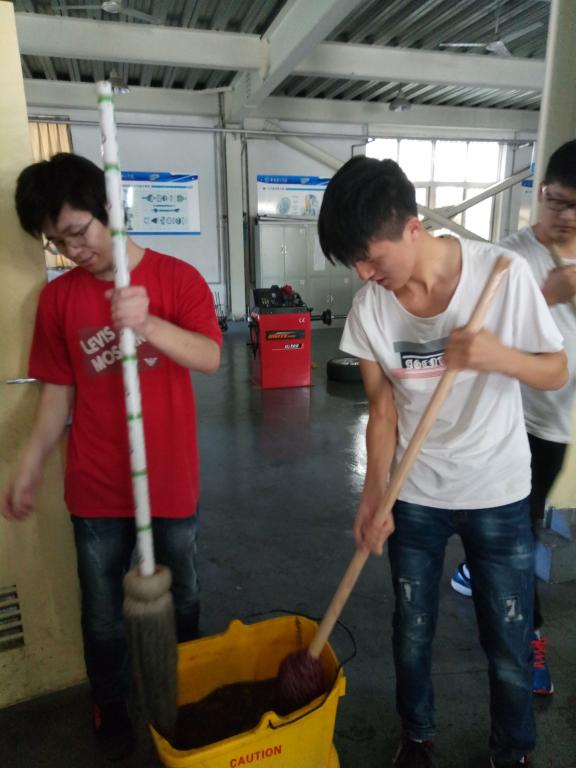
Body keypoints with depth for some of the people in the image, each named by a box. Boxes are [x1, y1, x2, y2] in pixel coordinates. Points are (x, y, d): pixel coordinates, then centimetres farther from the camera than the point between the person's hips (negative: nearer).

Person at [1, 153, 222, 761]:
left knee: (181, 598, 20)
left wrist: (148, 325, -36)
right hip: (95, 487, 2)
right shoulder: (57, 298, 0)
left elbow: (210, 358, -19)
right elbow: (58, 391, 5)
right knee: (103, 611, 18)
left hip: (170, 481, -1)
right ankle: (109, 704, 45)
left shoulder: (177, 277, -7)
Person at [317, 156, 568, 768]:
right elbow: (382, 410, -6)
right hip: (415, 496, 2)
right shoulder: (368, 308, -12)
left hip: (498, 494, -1)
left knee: (509, 644, 13)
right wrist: (374, 495, -17)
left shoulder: (503, 273, -17)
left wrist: (498, 356, -29)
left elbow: (557, 372, -8)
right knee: (412, 632, 18)